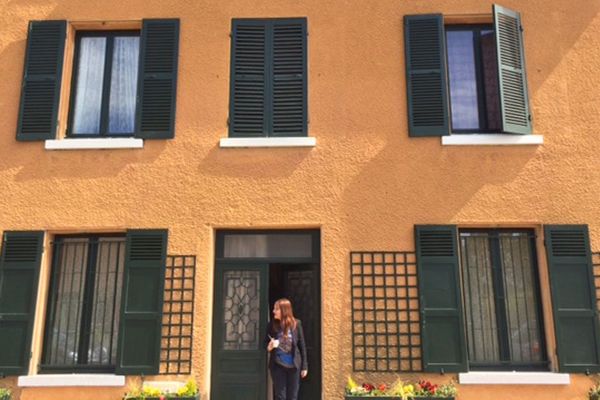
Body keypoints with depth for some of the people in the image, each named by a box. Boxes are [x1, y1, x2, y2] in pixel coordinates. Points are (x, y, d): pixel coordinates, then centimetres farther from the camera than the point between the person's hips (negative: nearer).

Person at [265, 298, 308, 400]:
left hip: (293, 366, 0)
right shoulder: (272, 325, -2)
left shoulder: (296, 324, -4)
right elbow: (266, 342, 10)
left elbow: (302, 346, 0)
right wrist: (269, 347, -15)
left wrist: (304, 366, 0)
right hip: (278, 365, 0)